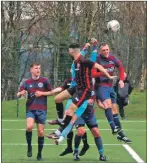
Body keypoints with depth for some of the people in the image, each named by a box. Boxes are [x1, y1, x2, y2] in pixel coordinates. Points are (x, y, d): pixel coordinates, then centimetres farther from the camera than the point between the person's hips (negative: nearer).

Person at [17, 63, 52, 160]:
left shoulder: (45, 80, 2)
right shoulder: (27, 82, 8)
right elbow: (18, 95, 9)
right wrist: (21, 93, -15)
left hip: (42, 110, 0)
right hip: (30, 109, 0)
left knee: (41, 132, 1)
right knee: (29, 126, -24)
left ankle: (40, 153, 15)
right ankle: (29, 146, -2)